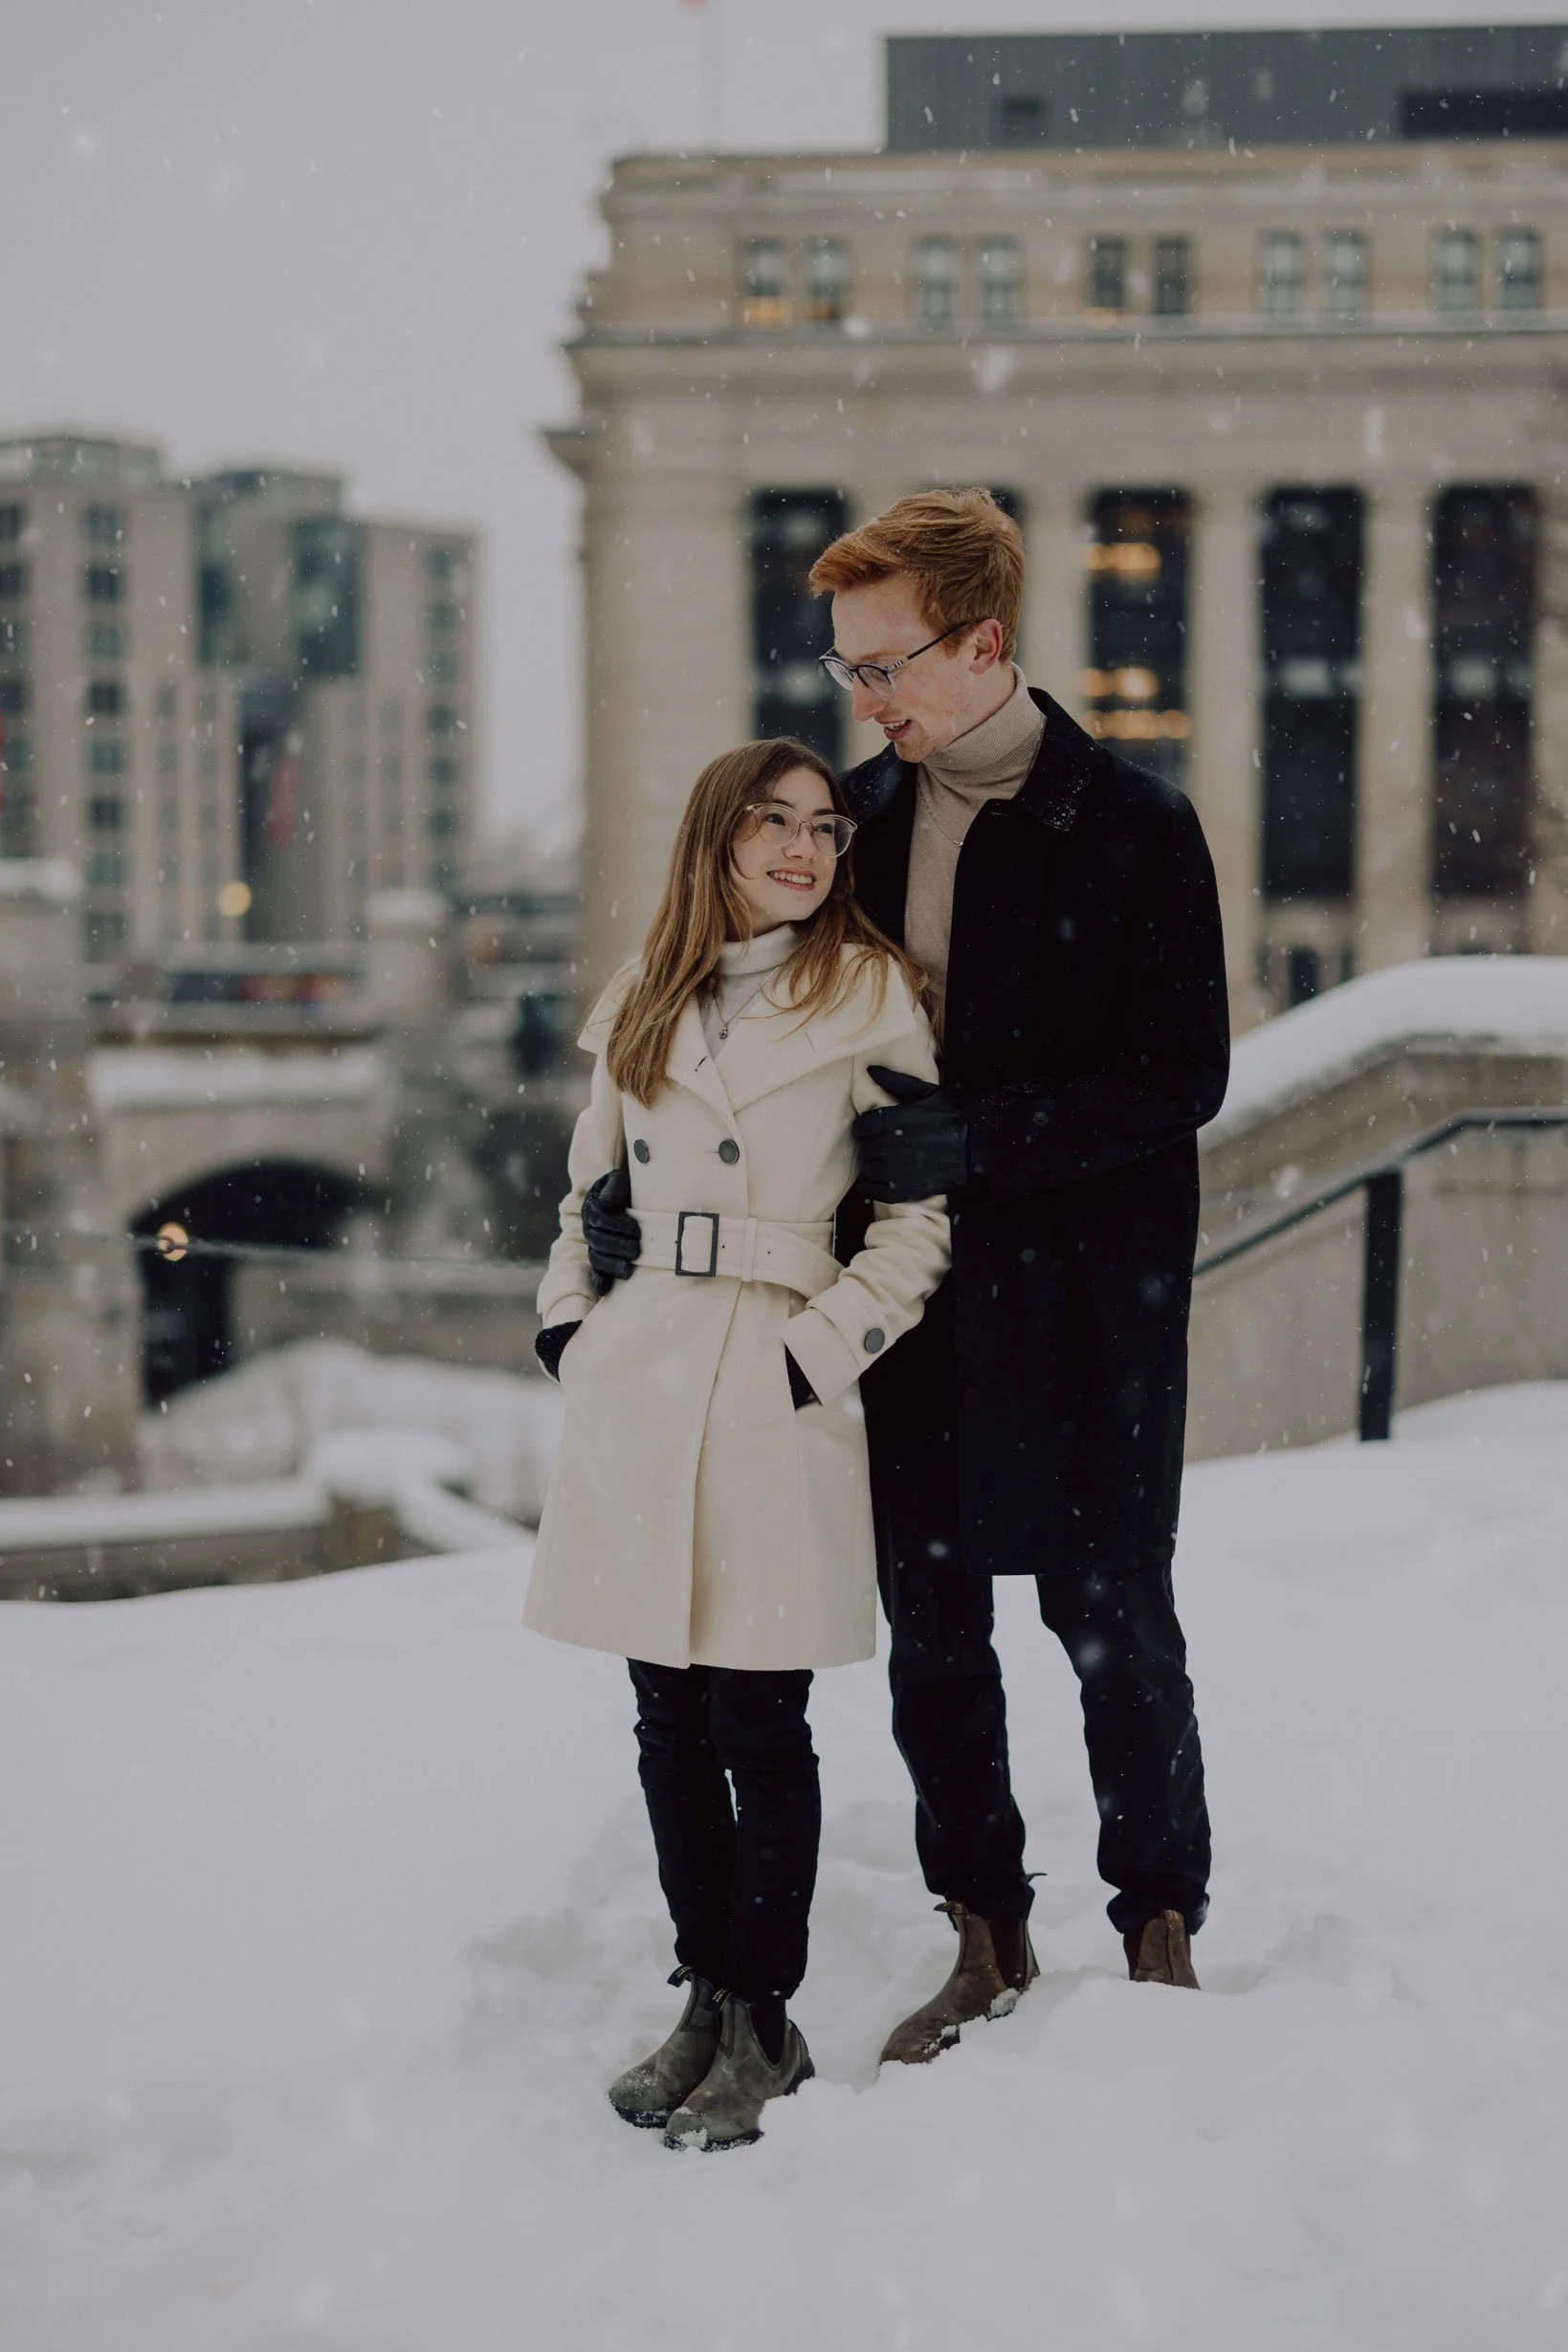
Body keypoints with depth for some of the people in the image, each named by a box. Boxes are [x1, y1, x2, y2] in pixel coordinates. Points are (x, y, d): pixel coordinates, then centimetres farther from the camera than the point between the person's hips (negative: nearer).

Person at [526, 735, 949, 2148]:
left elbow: (925, 1209, -3)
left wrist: (830, 1344, -10)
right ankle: (706, 1998, 21)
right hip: (634, 1394, 5)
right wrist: (571, 1318, 7)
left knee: (757, 1724, -2)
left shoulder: (868, 996, 0)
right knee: (668, 1716, 9)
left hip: (773, 1402, -5)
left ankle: (766, 2027, 10)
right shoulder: (643, 1004, 14)